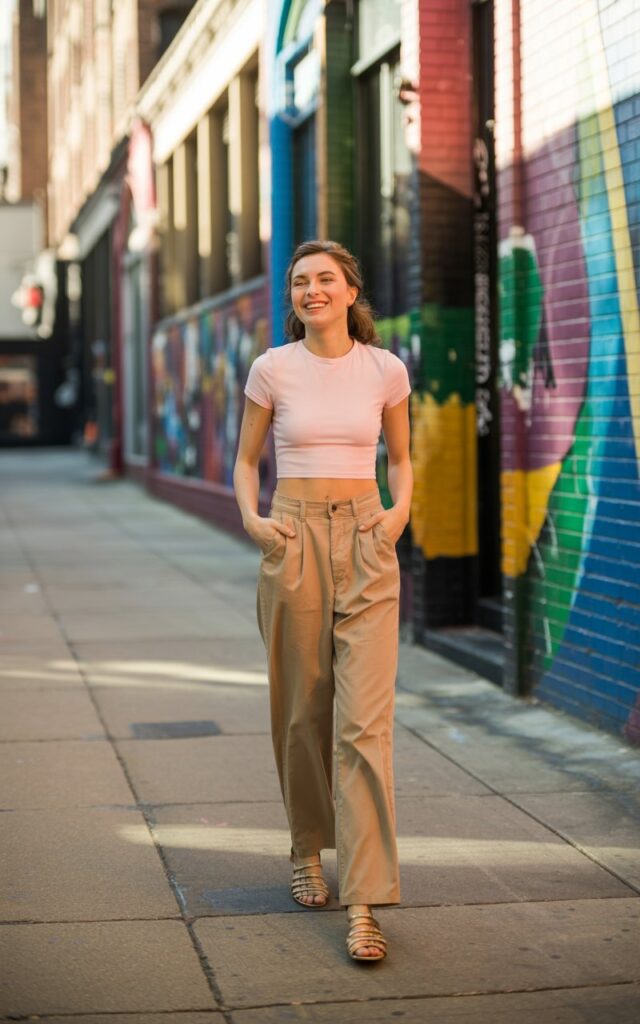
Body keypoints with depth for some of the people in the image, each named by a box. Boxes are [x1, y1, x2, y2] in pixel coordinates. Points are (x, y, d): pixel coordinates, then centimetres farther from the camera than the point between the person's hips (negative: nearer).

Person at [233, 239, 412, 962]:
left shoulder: (385, 369, 3)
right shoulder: (272, 369, 1)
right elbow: (245, 459, 11)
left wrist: (401, 507, -3)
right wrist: (250, 518, -7)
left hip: (367, 547, 0)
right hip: (294, 542, 1)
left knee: (365, 719, -9)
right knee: (302, 708, 9)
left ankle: (364, 901, -10)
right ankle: (307, 848, 34)